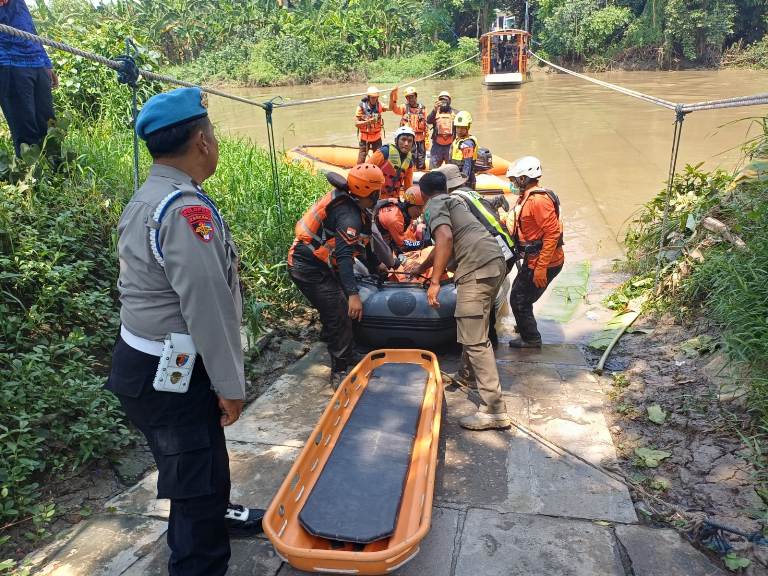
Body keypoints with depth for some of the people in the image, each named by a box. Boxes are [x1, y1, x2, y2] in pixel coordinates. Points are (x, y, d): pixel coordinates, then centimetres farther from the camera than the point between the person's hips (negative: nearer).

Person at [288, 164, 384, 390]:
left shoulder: (347, 201, 5)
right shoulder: (348, 215, -25)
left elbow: (359, 244, 19)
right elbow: (344, 256, -35)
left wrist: (376, 264, 28)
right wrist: (353, 294, -42)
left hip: (316, 264, 10)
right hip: (309, 269, -10)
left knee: (343, 312, 16)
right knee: (338, 317, -8)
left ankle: (347, 361, 29)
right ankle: (340, 373, 1)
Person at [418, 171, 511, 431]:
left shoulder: (434, 205, 3)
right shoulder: (455, 200, 31)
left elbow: (445, 238, -18)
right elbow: (446, 243, 45)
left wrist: (434, 281, -17)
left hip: (478, 268, -10)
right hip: (496, 261, 10)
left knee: (473, 340, -10)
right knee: (476, 334, 26)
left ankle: (494, 411, -10)